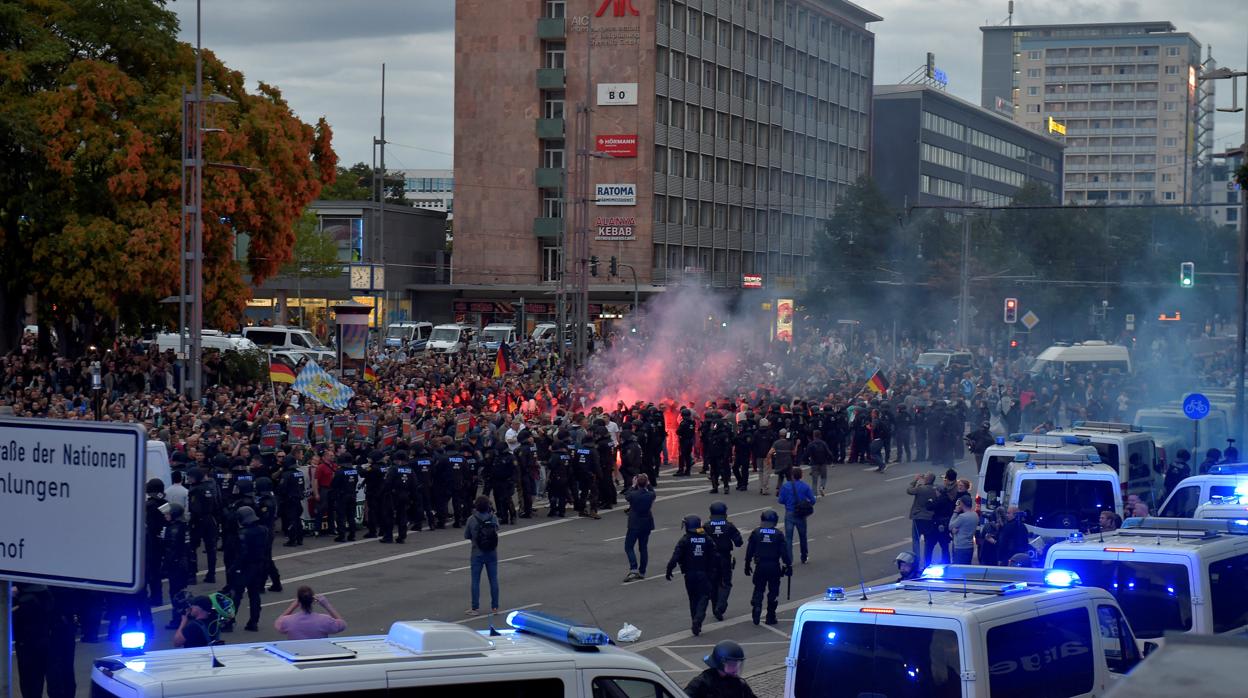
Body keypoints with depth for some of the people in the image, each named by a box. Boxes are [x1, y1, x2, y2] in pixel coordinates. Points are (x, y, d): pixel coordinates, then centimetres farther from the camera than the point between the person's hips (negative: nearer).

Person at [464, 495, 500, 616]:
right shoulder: (493, 518, -8)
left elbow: (466, 536, -5)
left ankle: (475, 608, 7)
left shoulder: (471, 520, -14)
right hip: (492, 554, 2)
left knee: (475, 581, 6)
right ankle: (494, 607, 15)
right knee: (493, 580, 11)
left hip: (477, 555, -2)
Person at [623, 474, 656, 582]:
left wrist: (633, 486, 12)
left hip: (634, 525, -4)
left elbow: (626, 496, 5)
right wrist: (648, 484, 20)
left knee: (628, 547, 2)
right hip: (647, 525, 4)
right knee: (643, 548, 13)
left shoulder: (633, 495, -18)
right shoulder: (650, 495, -9)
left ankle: (633, 569, -14)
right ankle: (642, 572, 17)